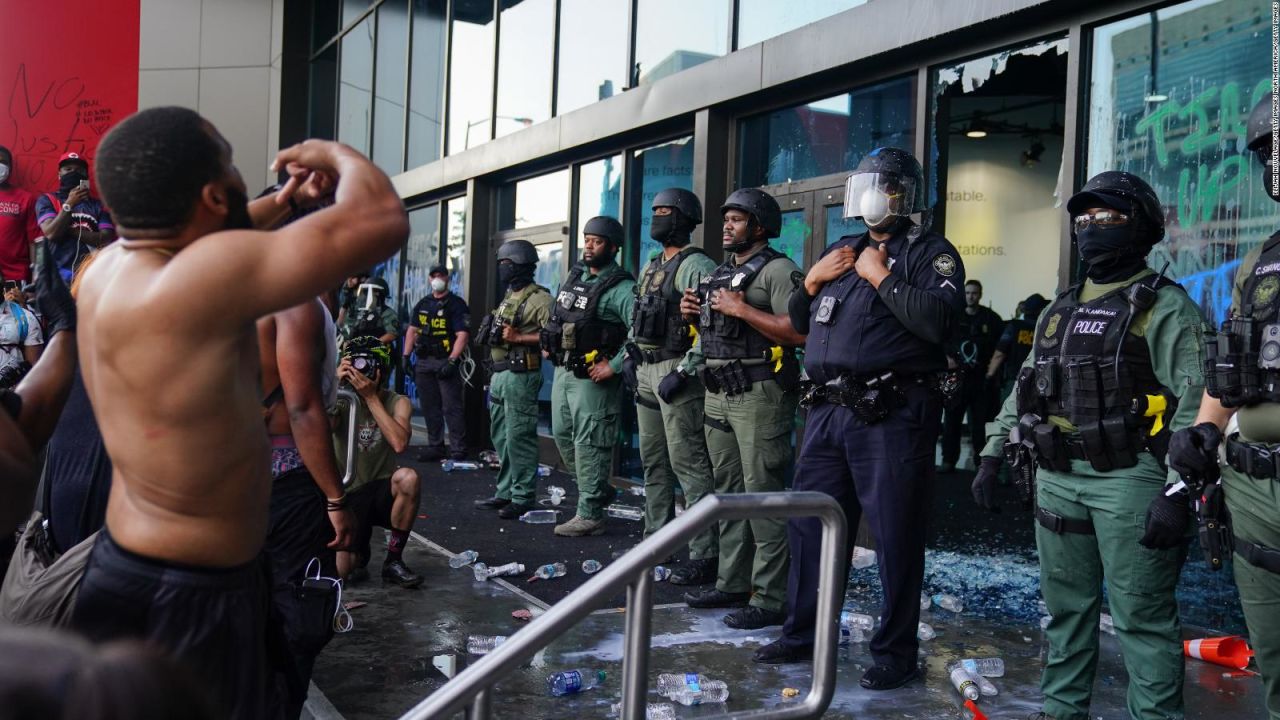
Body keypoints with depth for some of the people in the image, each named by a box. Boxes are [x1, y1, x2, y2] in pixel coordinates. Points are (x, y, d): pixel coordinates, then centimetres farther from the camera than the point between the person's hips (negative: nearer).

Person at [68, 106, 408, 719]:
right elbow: (382, 219, -31)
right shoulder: (201, 278, -31)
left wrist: (282, 198, 19)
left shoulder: (112, 265, -2)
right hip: (188, 600, -9)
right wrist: (339, 155, -11)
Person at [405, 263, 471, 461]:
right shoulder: (422, 304, 17)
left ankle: (458, 450, -7)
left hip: (446, 361, -6)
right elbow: (412, 330, 19)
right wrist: (406, 356, 8)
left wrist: (451, 361, -20)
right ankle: (435, 447, 18)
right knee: (429, 407, 10)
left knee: (451, 407, -9)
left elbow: (462, 335, -12)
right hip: (424, 362, 6)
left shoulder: (456, 304, -3)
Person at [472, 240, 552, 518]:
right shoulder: (509, 297, 20)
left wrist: (518, 338, -23)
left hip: (520, 375, -10)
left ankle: (523, 498, -4)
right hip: (499, 374, 10)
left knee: (519, 438, -8)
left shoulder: (539, 298, -11)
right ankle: (505, 493, 22)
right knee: (501, 438, 14)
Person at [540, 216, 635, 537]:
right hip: (563, 370, 9)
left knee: (589, 443, -5)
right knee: (562, 435, 16)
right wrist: (548, 343, 16)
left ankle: (590, 515, 2)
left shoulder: (620, 288, -14)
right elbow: (557, 315, 28)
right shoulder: (574, 275, 12)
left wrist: (615, 366, -24)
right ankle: (599, 490, 32)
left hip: (591, 376, -9)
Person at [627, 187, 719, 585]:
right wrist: (631, 359, 16)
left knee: (689, 464, -10)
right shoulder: (651, 266, 18)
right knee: (653, 460, 15)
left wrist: (683, 372, -22)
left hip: (676, 372, -10)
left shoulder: (697, 266, -12)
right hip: (646, 371, 10)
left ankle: (704, 555, -7)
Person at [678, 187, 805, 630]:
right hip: (718, 395, 9)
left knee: (763, 496, -8)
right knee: (728, 493, 13)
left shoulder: (777, 270, -8)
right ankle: (732, 585, 22)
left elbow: (799, 332, -20)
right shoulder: (722, 273, 19)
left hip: (759, 395, -9)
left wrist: (742, 309, -19)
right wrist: (693, 314, 7)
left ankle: (769, 599, -5)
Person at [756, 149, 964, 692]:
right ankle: (804, 635, 27)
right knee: (810, 522, 13)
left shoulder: (931, 253, -2)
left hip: (892, 416, -7)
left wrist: (881, 278, -14)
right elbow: (799, 322, 23)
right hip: (828, 410, 7)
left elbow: (938, 319, -20)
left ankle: (896, 653, 13)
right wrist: (812, 281, 5)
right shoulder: (840, 251, 20)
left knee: (895, 536, 0)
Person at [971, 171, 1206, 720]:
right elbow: (1023, 388, 22)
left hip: (1130, 479, -7)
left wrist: (1178, 491, -20)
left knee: (1141, 615, -4)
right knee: (1066, 607, 14)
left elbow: (1194, 403, -12)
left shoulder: (1164, 307, -4)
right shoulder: (1060, 310, 18)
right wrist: (992, 457, 15)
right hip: (1057, 479, 7)